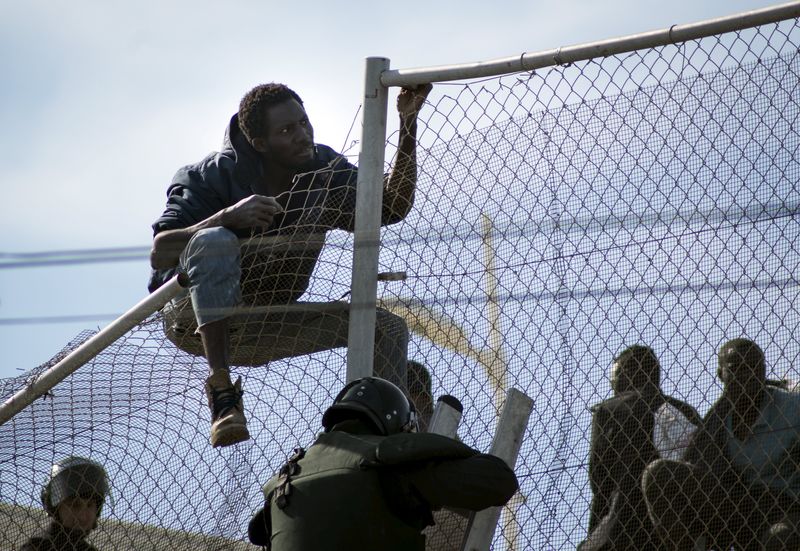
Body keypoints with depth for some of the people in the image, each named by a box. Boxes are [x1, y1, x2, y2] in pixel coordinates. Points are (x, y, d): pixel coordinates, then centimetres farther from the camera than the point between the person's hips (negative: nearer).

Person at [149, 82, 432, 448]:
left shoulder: (325, 171, -4)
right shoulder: (217, 175, -19)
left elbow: (392, 207, -13)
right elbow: (159, 254, -26)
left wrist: (408, 123, -23)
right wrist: (228, 217, -41)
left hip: (262, 329, 5)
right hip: (195, 319, -5)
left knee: (387, 328, -7)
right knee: (215, 241, -38)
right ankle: (221, 392, -41)